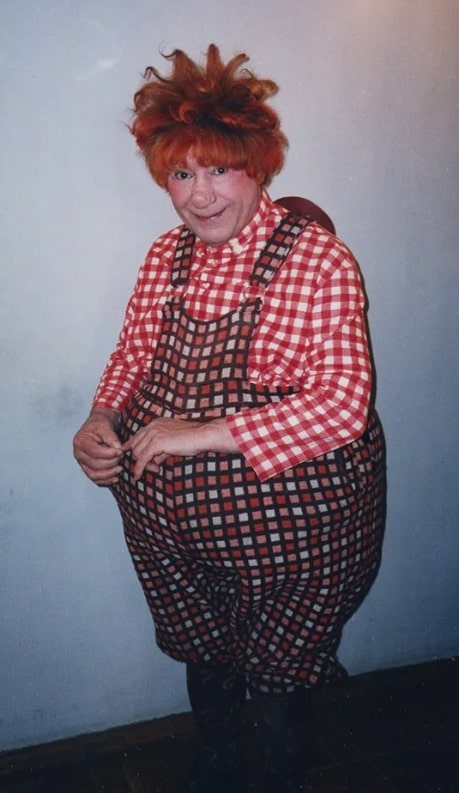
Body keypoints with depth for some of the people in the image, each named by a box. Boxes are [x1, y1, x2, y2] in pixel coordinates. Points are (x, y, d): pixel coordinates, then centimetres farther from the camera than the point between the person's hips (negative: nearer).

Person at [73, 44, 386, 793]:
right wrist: (102, 419, -8)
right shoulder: (166, 256, 1)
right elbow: (133, 351, 12)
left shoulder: (317, 259, -17)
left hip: (282, 524, -5)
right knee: (201, 655, 26)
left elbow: (343, 404, -23)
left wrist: (205, 434, -26)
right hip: (167, 521, 5)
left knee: (277, 675, 17)